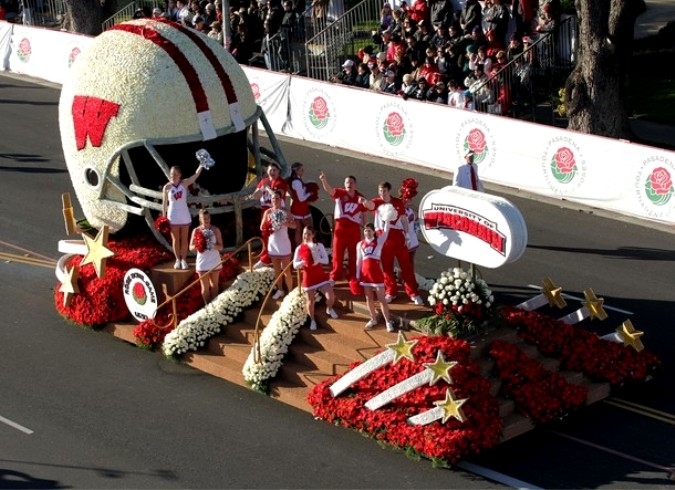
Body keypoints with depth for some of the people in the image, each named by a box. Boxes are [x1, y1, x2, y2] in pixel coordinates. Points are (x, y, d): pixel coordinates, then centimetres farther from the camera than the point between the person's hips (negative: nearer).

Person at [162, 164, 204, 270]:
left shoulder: (184, 183, -4)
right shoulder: (167, 187, -6)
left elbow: (196, 174, -15)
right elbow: (165, 203, -1)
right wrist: (163, 217, -4)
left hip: (184, 215, 1)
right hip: (173, 216, -1)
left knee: (184, 239, 6)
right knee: (175, 239, 6)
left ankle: (184, 260, 14)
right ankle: (178, 260, 16)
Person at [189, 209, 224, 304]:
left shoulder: (215, 230, -6)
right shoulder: (196, 231, -6)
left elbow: (221, 246, -7)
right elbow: (191, 247, -3)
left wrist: (212, 245, -26)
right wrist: (198, 246, -23)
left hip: (215, 261, 1)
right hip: (202, 262, -1)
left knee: (214, 285, 14)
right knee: (205, 286, 5)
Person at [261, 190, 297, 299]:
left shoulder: (285, 211, -7)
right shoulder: (268, 212, 0)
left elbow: (294, 225, -11)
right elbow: (262, 227, 5)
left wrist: (286, 223, -29)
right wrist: (268, 228, -17)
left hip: (284, 245, -3)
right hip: (273, 244, 3)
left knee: (286, 270, -1)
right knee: (277, 269, 14)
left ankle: (290, 292, 7)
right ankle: (280, 290, 26)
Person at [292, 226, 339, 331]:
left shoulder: (319, 245, -1)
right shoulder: (299, 248, -1)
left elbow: (326, 260, -9)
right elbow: (295, 265, 0)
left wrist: (317, 259, -28)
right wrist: (301, 263, -22)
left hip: (320, 275, 0)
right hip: (308, 277, 0)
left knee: (331, 296, -11)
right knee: (310, 300, 3)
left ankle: (329, 309, 23)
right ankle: (312, 321, 23)